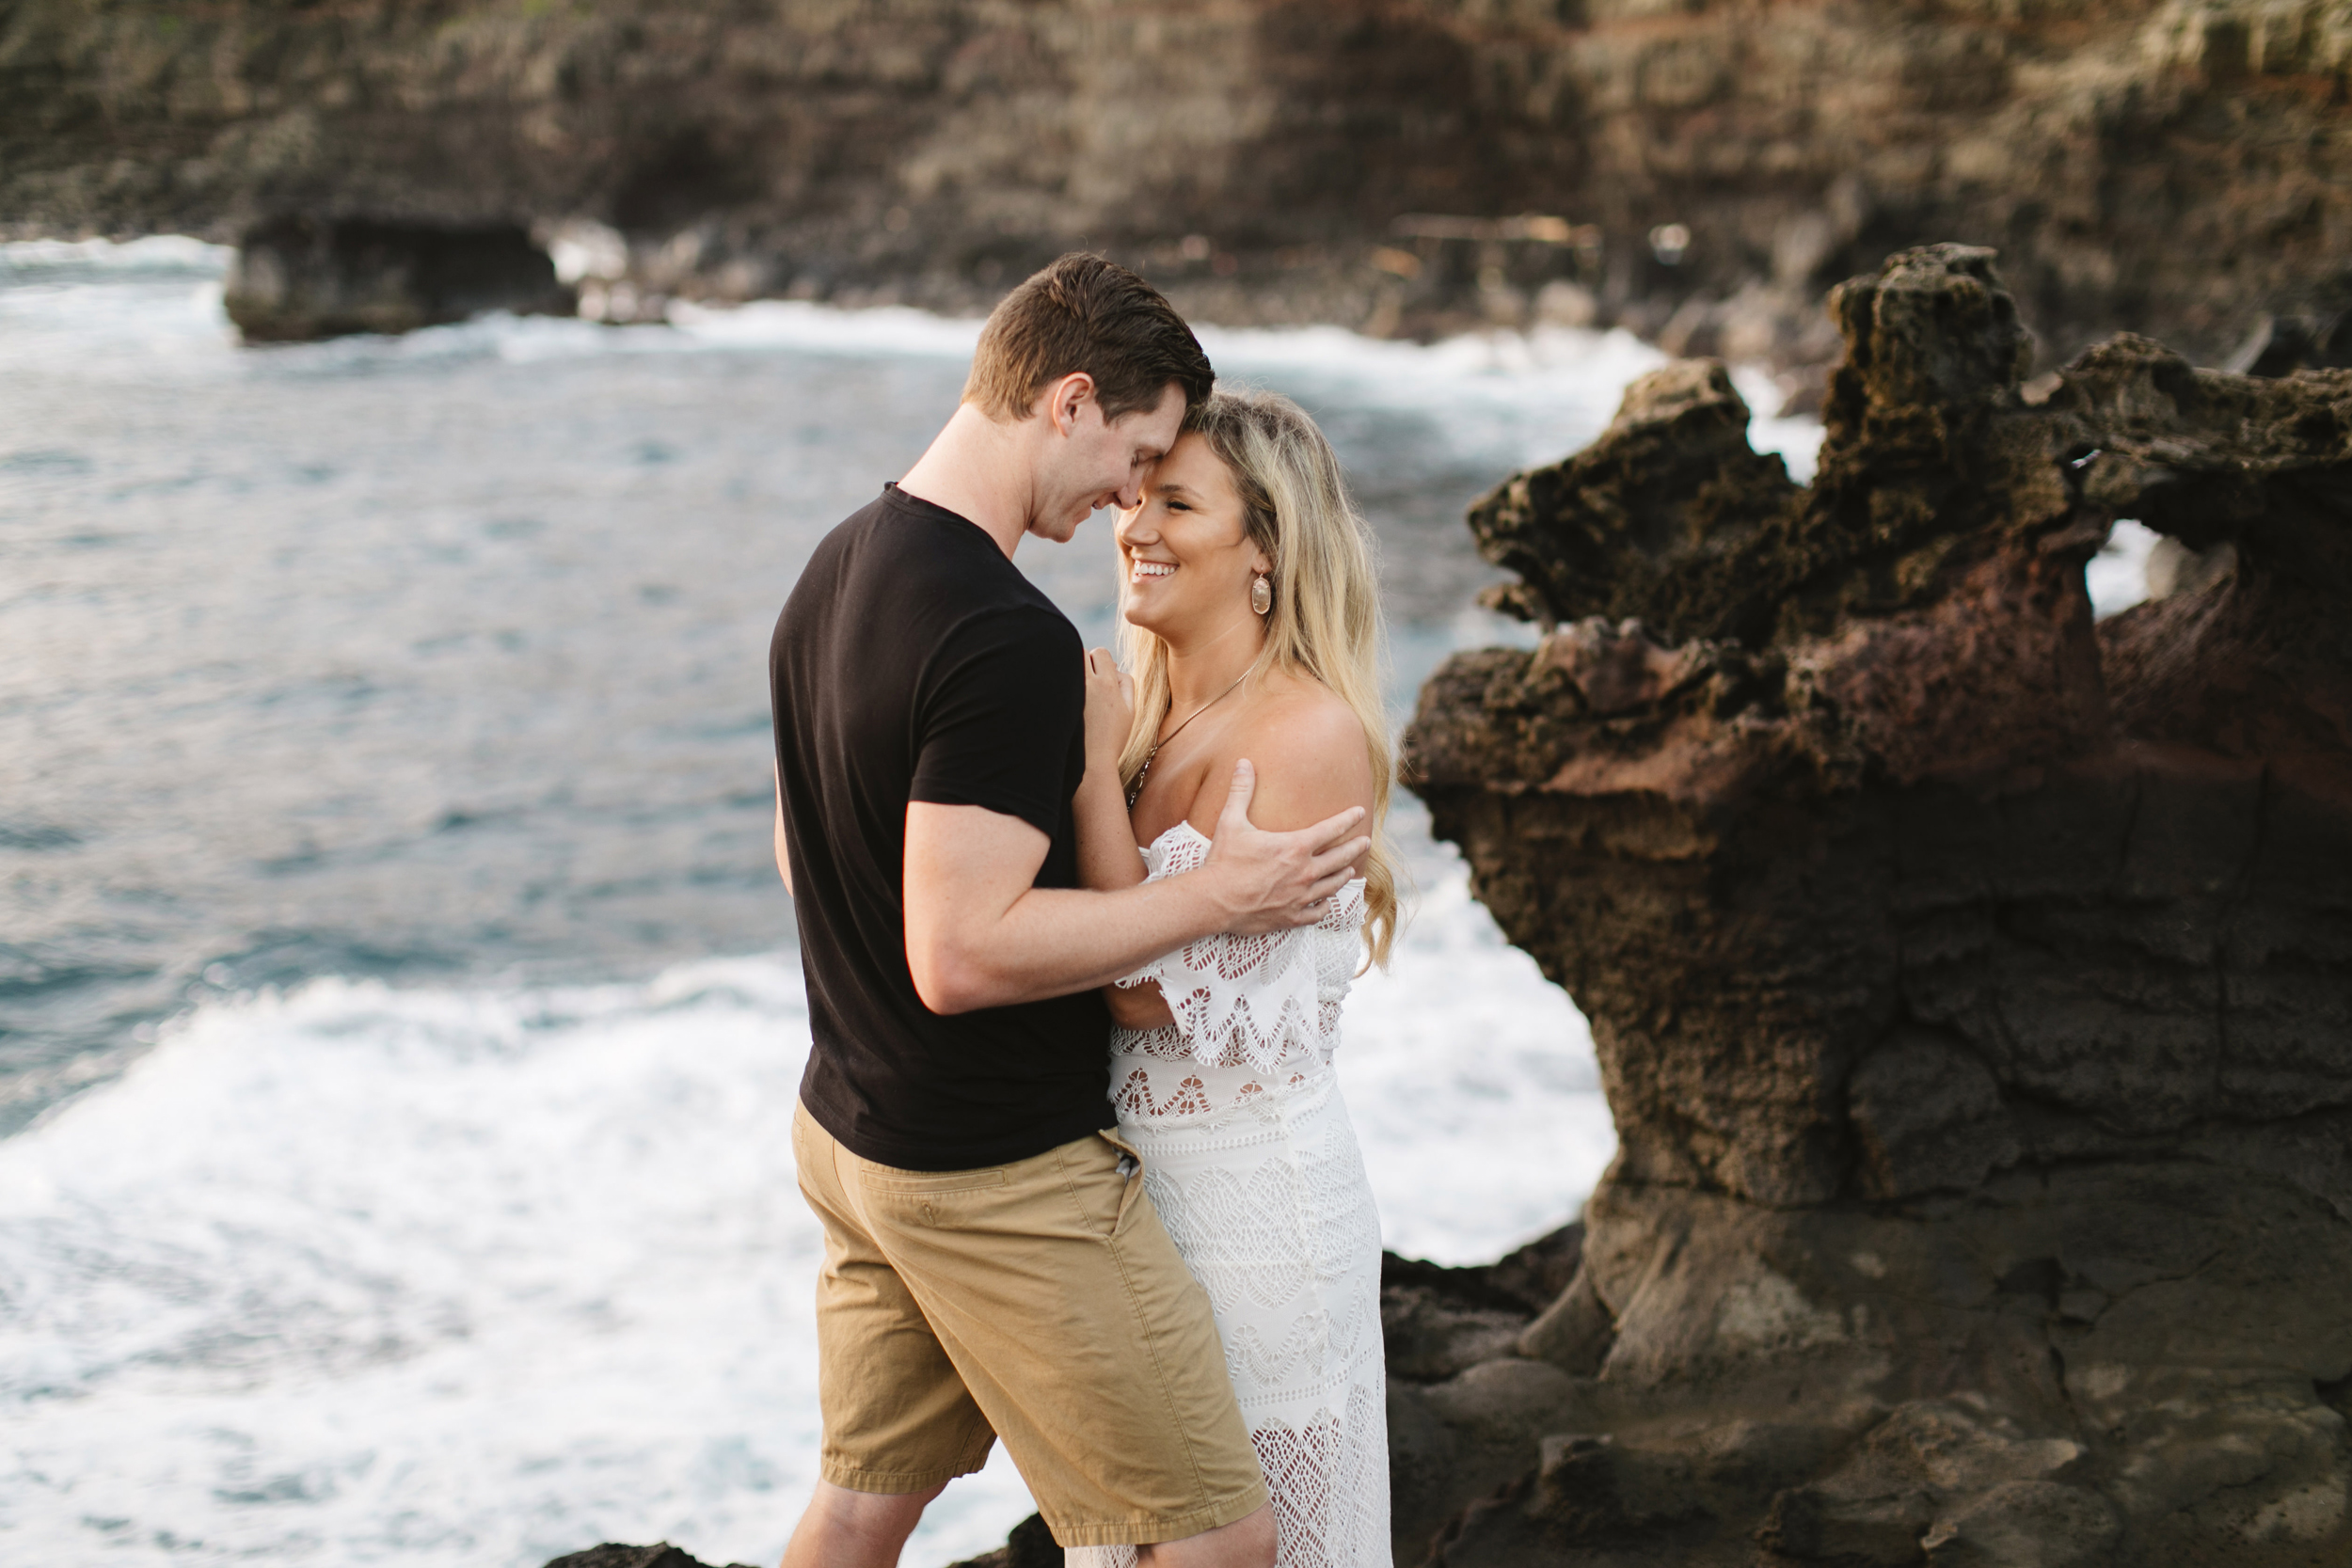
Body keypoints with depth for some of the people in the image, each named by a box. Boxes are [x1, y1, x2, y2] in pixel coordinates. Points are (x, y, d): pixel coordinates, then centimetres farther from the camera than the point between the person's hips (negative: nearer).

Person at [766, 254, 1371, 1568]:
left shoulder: (834, 572, 7)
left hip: (850, 1133, 10)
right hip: (1002, 1176, -10)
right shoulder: (1011, 636, -24)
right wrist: (1219, 897, -21)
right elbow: (961, 956, -28)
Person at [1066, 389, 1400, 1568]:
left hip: (1249, 1194, -7)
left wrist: (1093, 767, -19)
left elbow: (1157, 984, -21)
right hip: (1125, 1173, 8)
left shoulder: (1310, 733, -18)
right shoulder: (1145, 715, 6)